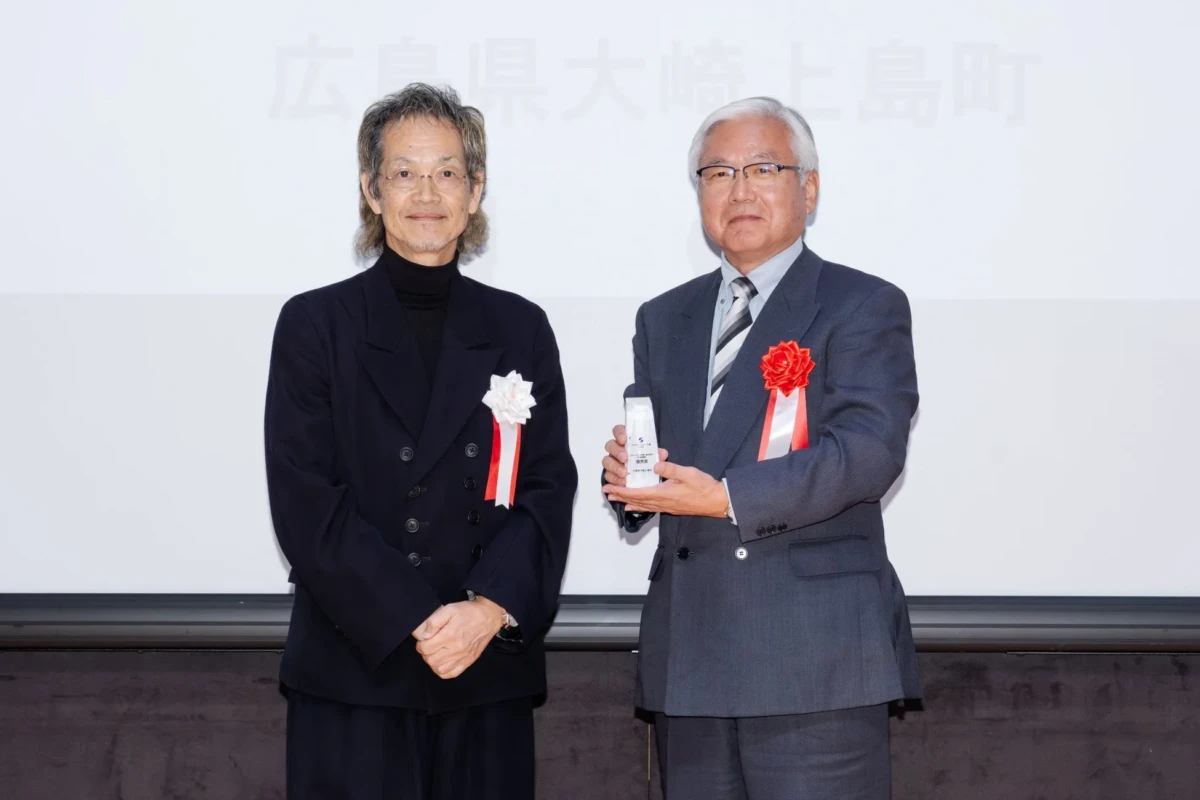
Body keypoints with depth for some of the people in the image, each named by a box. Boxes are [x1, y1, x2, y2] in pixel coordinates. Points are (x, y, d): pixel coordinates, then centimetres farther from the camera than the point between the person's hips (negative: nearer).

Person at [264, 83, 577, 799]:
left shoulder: (520, 330, 10)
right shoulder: (316, 324, 3)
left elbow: (549, 490, 3)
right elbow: (305, 503, -5)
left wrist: (490, 608, -13)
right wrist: (416, 624, -13)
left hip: (490, 675, 2)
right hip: (353, 673, -2)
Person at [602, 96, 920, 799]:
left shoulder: (864, 306, 1)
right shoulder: (664, 320, 19)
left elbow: (870, 450, -13)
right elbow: (640, 456, 17)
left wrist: (729, 497, -21)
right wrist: (627, 474, -7)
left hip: (816, 660, -5)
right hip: (688, 658, 5)